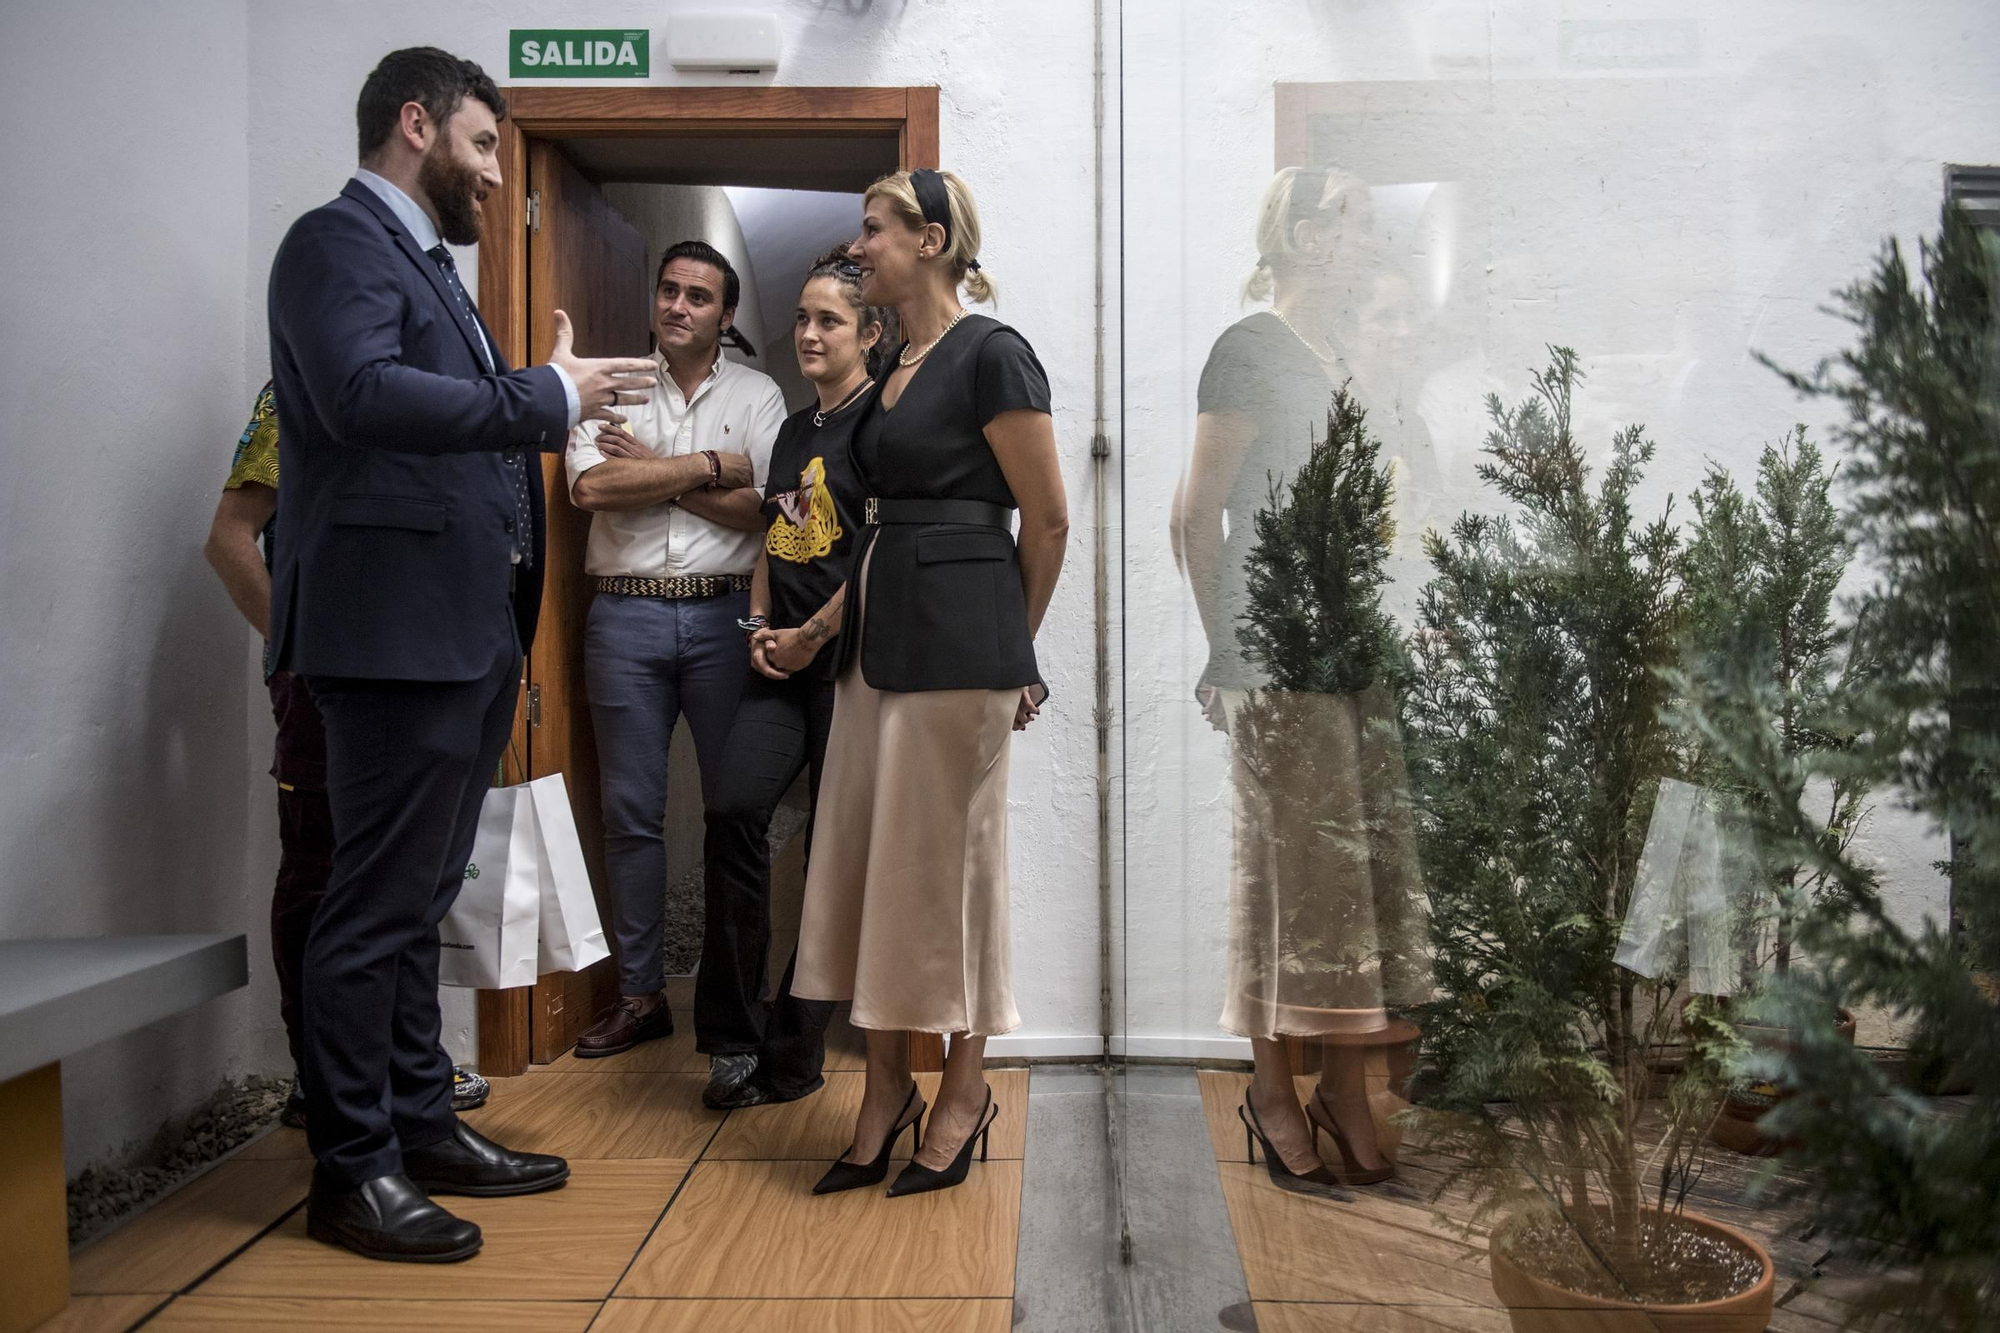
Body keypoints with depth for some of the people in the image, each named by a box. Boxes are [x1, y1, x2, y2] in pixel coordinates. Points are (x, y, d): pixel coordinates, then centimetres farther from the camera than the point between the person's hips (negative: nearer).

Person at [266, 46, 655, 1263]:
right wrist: (547, 397, -22)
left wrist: (556, 392, 7)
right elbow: (366, 393, -25)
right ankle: (352, 1171, 8)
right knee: (379, 902, -3)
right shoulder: (339, 243, -7)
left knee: (419, 898, 16)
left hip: (469, 631, 10)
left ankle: (422, 1125, 27)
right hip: (397, 625, -10)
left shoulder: (425, 260, 23)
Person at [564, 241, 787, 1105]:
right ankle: (640, 994, 17)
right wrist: (708, 468, -7)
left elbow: (762, 508, -5)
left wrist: (654, 471, -6)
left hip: (724, 616, -1)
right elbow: (591, 487, -7)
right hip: (625, 616, 1)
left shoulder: (757, 394, 9)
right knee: (631, 813, 5)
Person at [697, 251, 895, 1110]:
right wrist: (759, 626, 6)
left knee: (835, 846, 1)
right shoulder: (794, 429, 19)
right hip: (784, 659, 7)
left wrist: (810, 637, -10)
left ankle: (794, 1054, 11)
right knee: (734, 811, -10)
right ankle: (735, 1031, 0)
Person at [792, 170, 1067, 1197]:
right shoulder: (891, 367, 15)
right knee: (863, 854, 9)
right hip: (877, 630, 8)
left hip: (956, 637, -8)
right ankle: (886, 1084, 21)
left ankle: (966, 1092, 17)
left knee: (947, 860, 0)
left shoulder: (989, 353, -9)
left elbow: (1047, 519, -6)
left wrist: (1011, 650, 3)